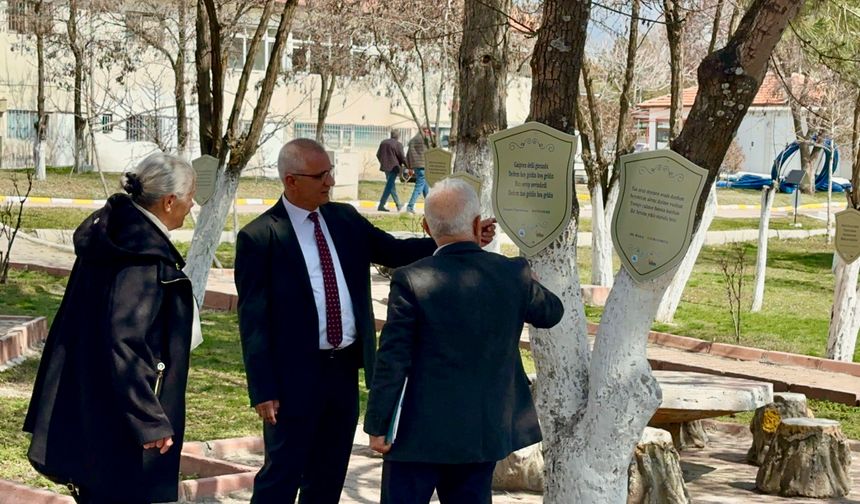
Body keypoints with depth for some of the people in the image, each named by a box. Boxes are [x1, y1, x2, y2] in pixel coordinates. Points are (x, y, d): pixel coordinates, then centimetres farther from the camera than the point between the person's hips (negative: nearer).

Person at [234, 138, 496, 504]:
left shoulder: (346, 219, 6)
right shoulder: (259, 238, -12)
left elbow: (395, 252, 10)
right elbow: (253, 320, -12)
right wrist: (263, 389, -15)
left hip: (346, 368, 6)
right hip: (295, 375, -6)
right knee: (282, 474, 3)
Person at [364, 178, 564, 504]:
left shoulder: (411, 281, -15)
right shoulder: (513, 275, -5)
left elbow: (393, 361, -13)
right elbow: (551, 313, 16)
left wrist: (377, 425, -5)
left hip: (422, 432, -3)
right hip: (485, 431, 4)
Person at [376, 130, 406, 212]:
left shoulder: (383, 142, 9)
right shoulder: (398, 144, -11)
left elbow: (378, 155, 14)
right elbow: (402, 157, -11)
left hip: (385, 167, 7)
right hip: (394, 167, -7)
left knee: (392, 186, 16)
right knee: (389, 187, -4)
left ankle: (398, 205, 24)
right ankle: (381, 205, -8)